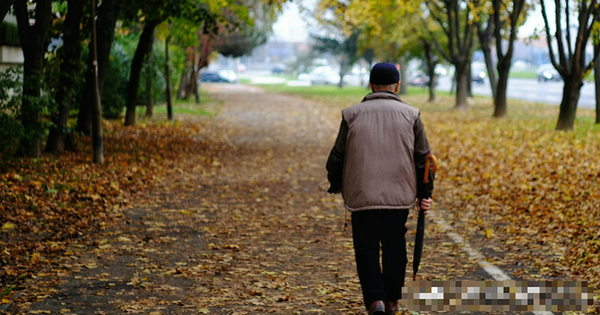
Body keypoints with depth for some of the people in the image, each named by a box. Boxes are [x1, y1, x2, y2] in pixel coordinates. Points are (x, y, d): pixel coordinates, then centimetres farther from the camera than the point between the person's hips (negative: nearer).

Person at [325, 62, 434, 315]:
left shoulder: (352, 115, 0)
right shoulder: (410, 115, 2)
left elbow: (337, 156, 5)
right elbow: (423, 158, 4)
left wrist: (335, 185, 22)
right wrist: (424, 194, 14)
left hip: (362, 196, -1)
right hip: (399, 195, 1)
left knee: (366, 249, 6)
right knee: (394, 247, 15)